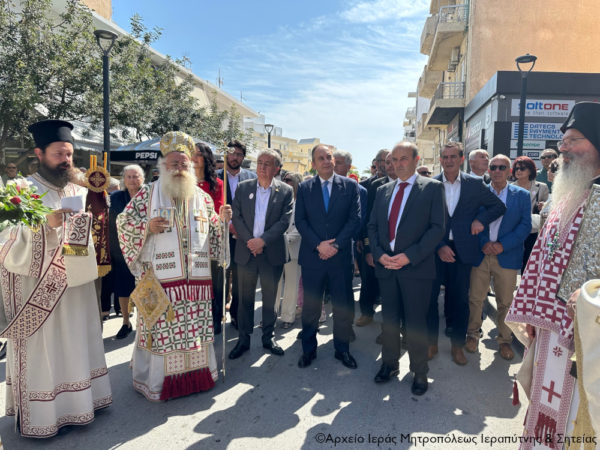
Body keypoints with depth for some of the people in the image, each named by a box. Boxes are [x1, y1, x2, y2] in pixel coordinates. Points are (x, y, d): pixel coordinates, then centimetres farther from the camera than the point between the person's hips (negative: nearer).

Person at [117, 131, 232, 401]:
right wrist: (147, 227, -13)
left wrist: (223, 220, -3)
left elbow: (213, 236, 16)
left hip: (196, 278, 3)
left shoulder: (202, 198, 12)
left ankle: (196, 374, 30)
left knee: (195, 327, 11)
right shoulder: (148, 194, 2)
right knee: (160, 328, 2)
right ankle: (156, 380, 22)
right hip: (160, 279, -3)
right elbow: (123, 222, 3)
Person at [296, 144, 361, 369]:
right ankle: (308, 349, 26)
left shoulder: (350, 186, 3)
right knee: (310, 306, 9)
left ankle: (342, 349, 26)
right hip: (312, 257, 1)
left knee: (342, 306, 9)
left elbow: (355, 219, -3)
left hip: (340, 256, 0)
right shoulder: (304, 188, 6)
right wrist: (318, 245, -12)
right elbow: (300, 221, 0)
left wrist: (336, 244, -12)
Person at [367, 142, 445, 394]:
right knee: (389, 319, 14)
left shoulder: (432, 187, -1)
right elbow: (372, 226, 13)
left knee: (415, 323, 5)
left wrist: (410, 255, -16)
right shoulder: (383, 190, 14)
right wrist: (379, 254, -5)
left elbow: (438, 227, -9)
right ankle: (389, 364, 32)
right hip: (386, 265, 4)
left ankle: (419, 372, 24)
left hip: (416, 267, -4)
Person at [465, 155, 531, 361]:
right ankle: (472, 334, 25)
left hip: (507, 257, 0)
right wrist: (483, 243, -12)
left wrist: (502, 245, -13)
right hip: (480, 254, 1)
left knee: (505, 302, 8)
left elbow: (525, 225, -2)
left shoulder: (522, 195, 5)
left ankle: (504, 340, 25)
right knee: (475, 298, 6)